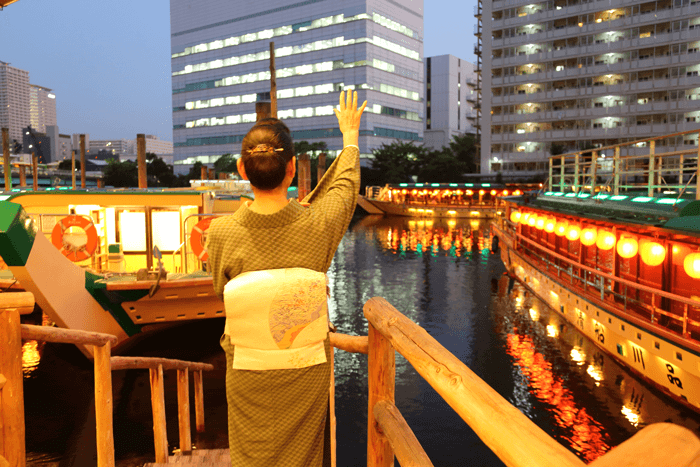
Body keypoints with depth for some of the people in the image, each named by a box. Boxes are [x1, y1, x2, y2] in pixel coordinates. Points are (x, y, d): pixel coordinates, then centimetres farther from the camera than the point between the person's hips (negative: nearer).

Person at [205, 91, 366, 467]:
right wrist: (350, 135, 18)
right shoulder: (318, 225, -20)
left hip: (248, 377, 0)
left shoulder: (221, 234, -19)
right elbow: (346, 183, 1)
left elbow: (223, 294, -1)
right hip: (308, 374, 0)